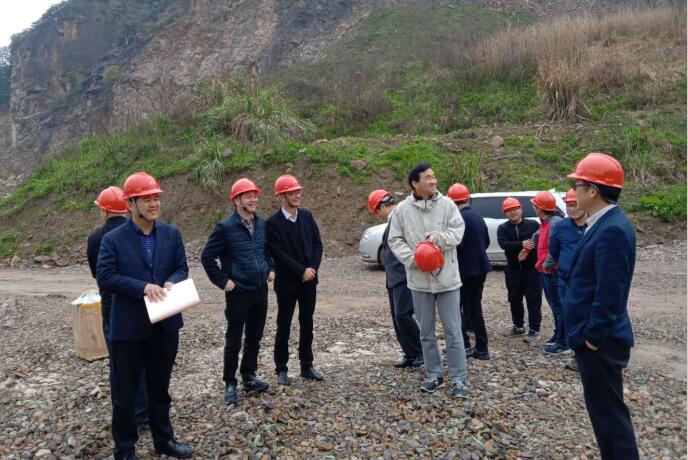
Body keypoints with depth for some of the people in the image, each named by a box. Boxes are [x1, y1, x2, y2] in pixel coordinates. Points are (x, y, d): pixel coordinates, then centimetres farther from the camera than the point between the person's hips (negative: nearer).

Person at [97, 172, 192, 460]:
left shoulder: (172, 234, 3)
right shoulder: (113, 239, -8)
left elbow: (182, 268, 4)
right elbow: (104, 277, -14)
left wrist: (171, 283, -18)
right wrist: (143, 286, -24)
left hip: (165, 324, 4)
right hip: (128, 328, -3)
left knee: (160, 388, 20)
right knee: (125, 392, 11)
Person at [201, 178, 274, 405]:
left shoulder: (262, 224, 4)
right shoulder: (225, 227, -13)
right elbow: (207, 257, -10)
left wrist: (270, 269, 11)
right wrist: (222, 281, -11)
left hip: (260, 290, 5)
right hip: (238, 292, -5)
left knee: (254, 338, 15)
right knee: (234, 341, 6)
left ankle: (249, 377, 31)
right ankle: (230, 384, 19)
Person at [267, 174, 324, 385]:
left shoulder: (306, 215, 4)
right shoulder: (273, 222, -11)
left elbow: (317, 244, 5)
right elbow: (279, 254, -16)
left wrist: (313, 268, -8)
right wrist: (302, 271, -16)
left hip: (309, 280, 5)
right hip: (287, 282, -5)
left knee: (307, 324, 12)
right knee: (284, 327, 6)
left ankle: (307, 366, 24)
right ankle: (281, 369, 19)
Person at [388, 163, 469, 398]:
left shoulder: (447, 204, -2)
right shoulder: (402, 209, 0)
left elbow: (458, 231, -6)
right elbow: (395, 240, 1)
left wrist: (439, 238, -24)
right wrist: (411, 258, -15)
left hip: (447, 277, -1)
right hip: (419, 279, 2)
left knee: (453, 330, 2)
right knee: (426, 332, 12)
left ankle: (459, 379, 13)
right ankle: (435, 375, 27)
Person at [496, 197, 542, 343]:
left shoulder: (533, 225, -1)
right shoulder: (502, 228, 4)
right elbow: (503, 244, -15)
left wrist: (528, 251, -23)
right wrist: (522, 244, -28)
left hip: (532, 269, -3)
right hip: (513, 270, 4)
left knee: (533, 299, -2)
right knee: (514, 299, 13)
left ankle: (535, 330, 5)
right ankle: (518, 327, 29)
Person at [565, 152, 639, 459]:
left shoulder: (612, 229, -22)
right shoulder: (604, 224, 9)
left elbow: (610, 292, -25)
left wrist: (593, 335, -17)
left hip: (599, 341, -10)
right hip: (595, 337, 10)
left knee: (608, 411, 2)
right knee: (604, 409, 20)